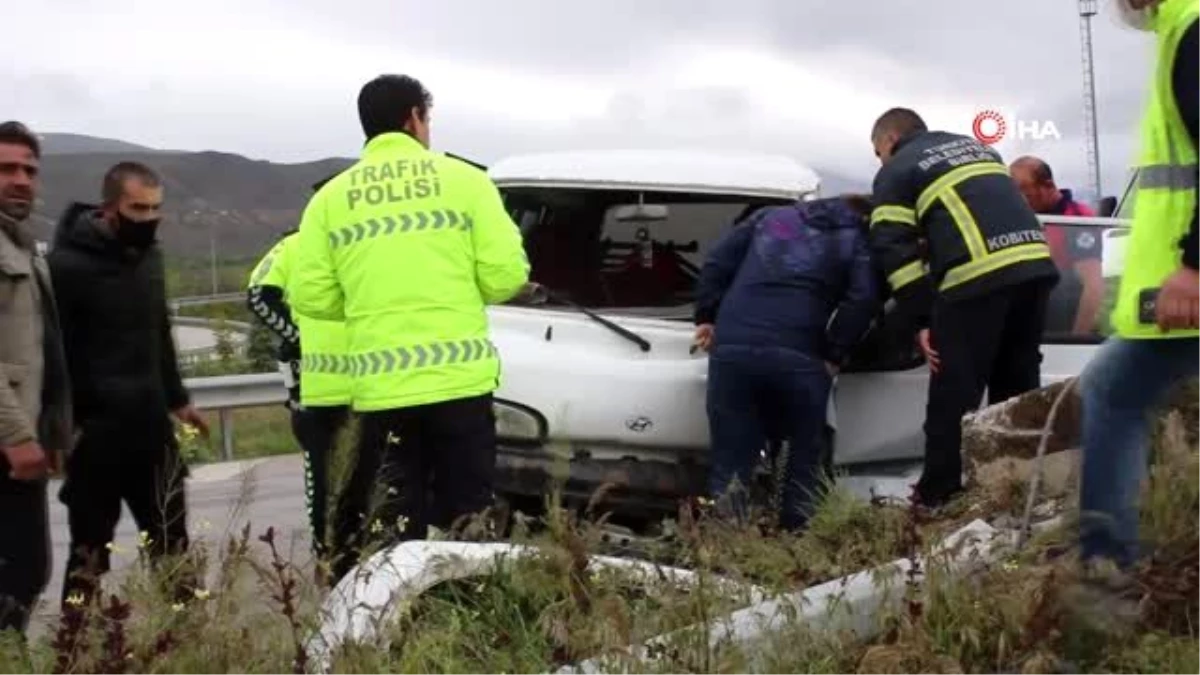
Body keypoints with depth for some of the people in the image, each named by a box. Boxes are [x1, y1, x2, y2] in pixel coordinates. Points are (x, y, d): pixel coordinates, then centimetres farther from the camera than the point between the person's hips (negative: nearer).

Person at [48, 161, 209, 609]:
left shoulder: (148, 253, 9)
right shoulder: (68, 264, -15)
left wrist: (177, 398, 22)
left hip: (150, 422, 7)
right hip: (95, 430, -7)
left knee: (171, 538, 14)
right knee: (91, 548, 2)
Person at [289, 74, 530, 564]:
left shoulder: (331, 198, 7)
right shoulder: (464, 179, 2)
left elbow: (309, 297, 2)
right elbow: (506, 276, -4)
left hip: (379, 386, 2)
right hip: (459, 378, -1)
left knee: (393, 524, 8)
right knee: (467, 521, 6)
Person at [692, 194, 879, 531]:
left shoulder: (772, 215, 26)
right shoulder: (858, 241, 17)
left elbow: (717, 261, 18)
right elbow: (863, 299, -2)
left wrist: (706, 317, 20)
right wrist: (833, 355, 4)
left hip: (732, 346, 2)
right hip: (797, 355, -2)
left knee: (730, 459, 3)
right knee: (804, 457, 18)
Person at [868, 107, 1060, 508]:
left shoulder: (897, 172, 11)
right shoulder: (976, 148, 32)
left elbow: (895, 250, 0)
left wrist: (920, 320, -1)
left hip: (977, 278, -7)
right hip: (1035, 264, 7)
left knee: (954, 395, 1)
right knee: (1017, 390, 16)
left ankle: (938, 499, 4)